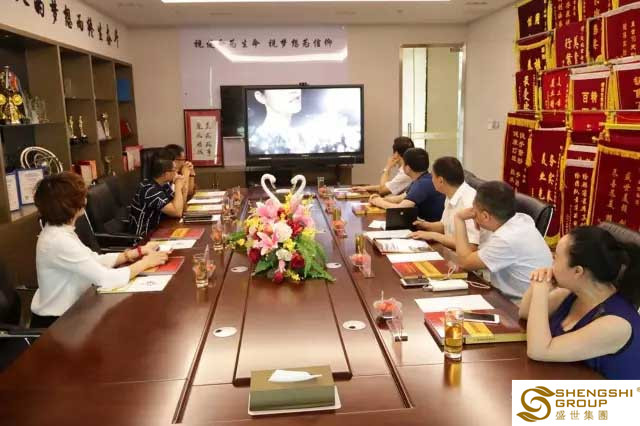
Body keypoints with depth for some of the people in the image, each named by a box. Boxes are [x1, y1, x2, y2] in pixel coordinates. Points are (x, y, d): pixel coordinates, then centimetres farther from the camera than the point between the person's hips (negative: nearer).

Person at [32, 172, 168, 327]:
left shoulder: (58, 231, 1)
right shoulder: (59, 241, -28)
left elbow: (95, 260, 5)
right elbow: (107, 279, -30)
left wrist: (137, 252, 0)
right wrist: (145, 262, -16)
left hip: (65, 312, 8)